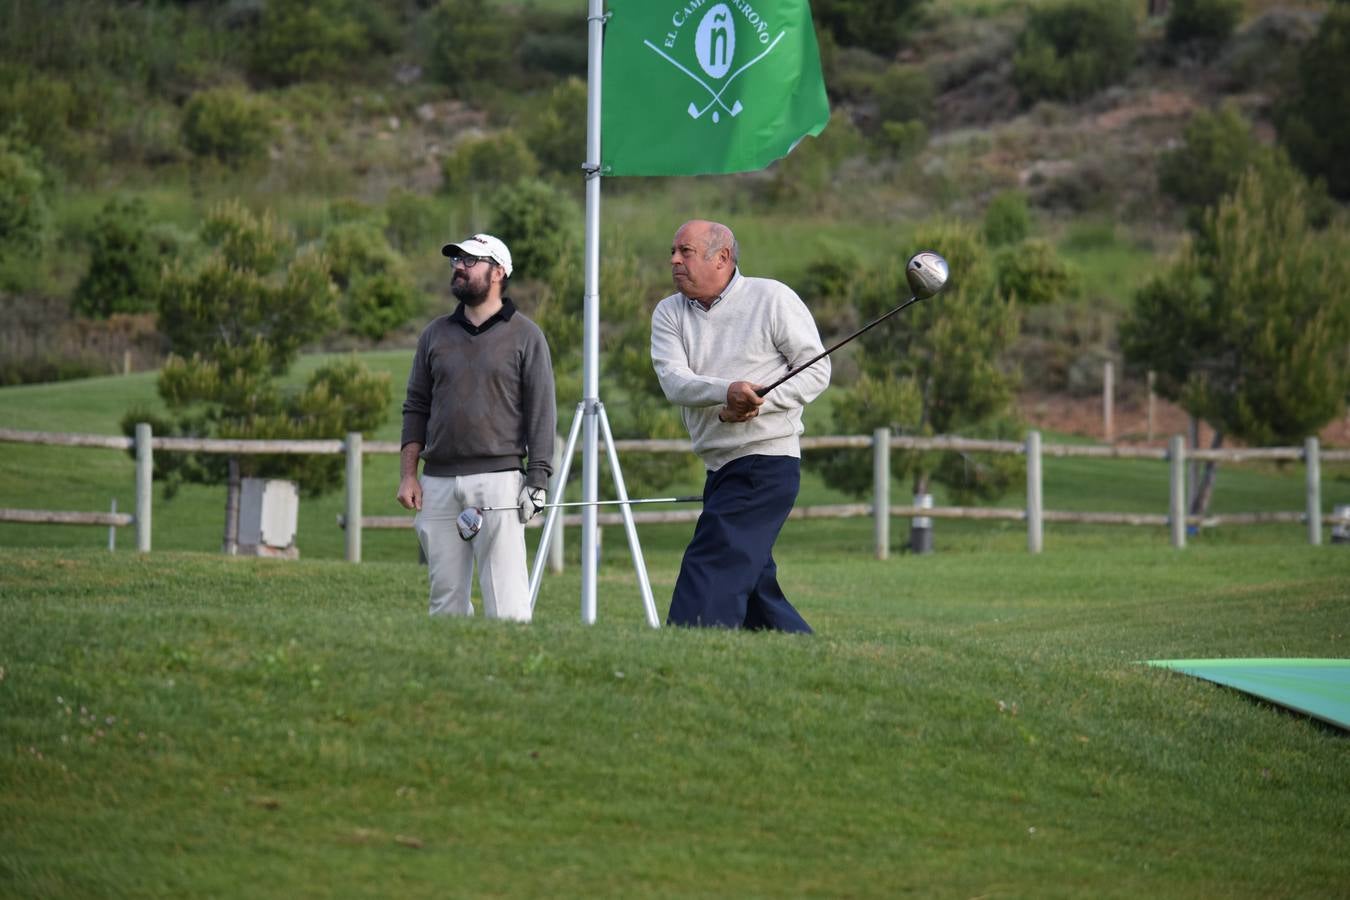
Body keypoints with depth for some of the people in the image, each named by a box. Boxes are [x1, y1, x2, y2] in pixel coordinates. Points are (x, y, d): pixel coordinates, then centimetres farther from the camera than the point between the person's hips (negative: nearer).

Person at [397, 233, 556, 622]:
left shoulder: (525, 336, 4)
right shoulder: (435, 334, 15)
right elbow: (416, 408, 15)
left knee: (505, 597, -10)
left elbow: (541, 413, 0)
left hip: (498, 478, -4)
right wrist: (408, 475, 6)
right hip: (438, 482, 5)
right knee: (445, 597, 4)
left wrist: (537, 480, -8)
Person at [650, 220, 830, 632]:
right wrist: (727, 391, -29)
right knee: (751, 582, 11)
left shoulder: (773, 298, -3)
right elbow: (674, 382, -8)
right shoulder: (669, 313, 9)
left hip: (767, 462, -7)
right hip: (720, 468, 7)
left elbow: (816, 371, -4)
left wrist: (758, 403, -18)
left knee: (712, 564, -17)